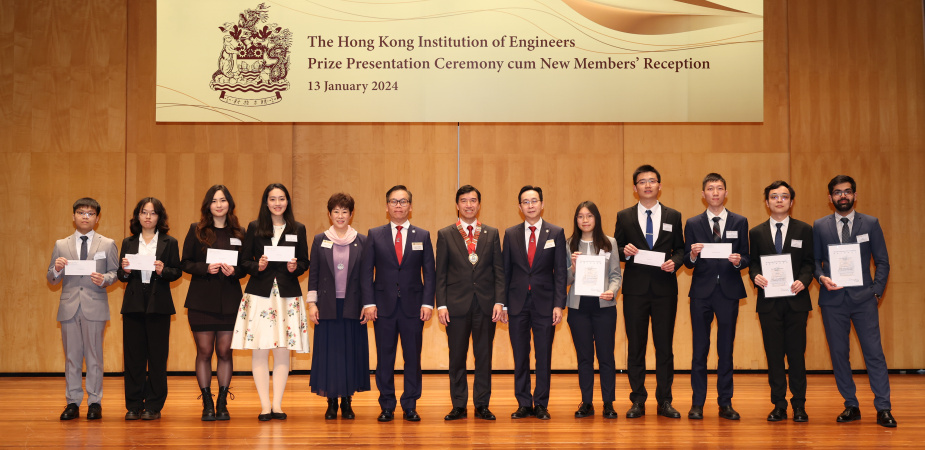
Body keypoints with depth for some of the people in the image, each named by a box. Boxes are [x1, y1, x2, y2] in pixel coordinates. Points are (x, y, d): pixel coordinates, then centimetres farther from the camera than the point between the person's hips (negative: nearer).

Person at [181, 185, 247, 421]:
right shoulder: (196, 231, 4)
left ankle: (222, 404, 11)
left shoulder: (239, 233, 7)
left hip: (229, 300, 1)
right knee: (204, 352, 1)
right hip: (201, 300, -1)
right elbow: (185, 263, 2)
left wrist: (234, 271, -12)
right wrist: (206, 268, -14)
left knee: (224, 352, 2)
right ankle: (207, 405, 9)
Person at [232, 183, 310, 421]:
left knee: (282, 350, 2)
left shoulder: (298, 229, 8)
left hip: (287, 296, 1)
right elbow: (244, 261, 5)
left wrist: (295, 267, -11)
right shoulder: (254, 228, 5)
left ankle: (277, 404, 8)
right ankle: (264, 405, 3)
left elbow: (305, 262, 10)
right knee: (259, 350, -3)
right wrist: (258, 266, -15)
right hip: (259, 294, -1)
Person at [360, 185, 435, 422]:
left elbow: (429, 273, 5)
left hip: (413, 305, 0)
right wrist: (369, 303, -6)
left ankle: (410, 406, 11)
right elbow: (366, 272, 4)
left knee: (413, 357, 2)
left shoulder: (422, 236, 8)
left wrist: (427, 303, -5)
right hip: (384, 305, 0)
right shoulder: (374, 235, 7)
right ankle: (387, 407, 11)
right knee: (384, 358, 3)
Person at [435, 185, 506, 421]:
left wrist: (499, 302, -4)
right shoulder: (445, 234, 5)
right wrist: (441, 304, -4)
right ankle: (459, 406, 12)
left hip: (486, 304, 1)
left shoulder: (492, 233, 8)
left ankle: (482, 405, 13)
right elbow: (441, 274, 3)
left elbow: (499, 270, 5)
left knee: (484, 356, 4)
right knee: (457, 357, 4)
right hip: (457, 304, -1)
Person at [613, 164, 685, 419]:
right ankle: (637, 402, 10)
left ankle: (664, 401, 9)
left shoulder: (673, 216, 10)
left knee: (664, 345, 1)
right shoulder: (624, 217, 7)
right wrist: (625, 251, -12)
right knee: (635, 346, 3)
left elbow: (680, 248, 11)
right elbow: (616, 250, 9)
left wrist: (675, 262, -9)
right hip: (635, 289, 0)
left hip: (664, 288, 0)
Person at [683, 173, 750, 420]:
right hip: (701, 291, 0)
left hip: (729, 291, 0)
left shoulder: (739, 222, 9)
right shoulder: (693, 224, 7)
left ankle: (725, 403, 11)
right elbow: (687, 262, 5)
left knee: (726, 349, 4)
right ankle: (697, 403, 7)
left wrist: (739, 261, -16)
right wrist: (692, 255, -17)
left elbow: (745, 258, 6)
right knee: (699, 349, 2)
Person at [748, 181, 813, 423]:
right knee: (774, 354, 3)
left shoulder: (804, 230, 7)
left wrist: (803, 281, -14)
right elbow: (753, 264, 10)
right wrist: (756, 276, -11)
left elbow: (810, 262, 4)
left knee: (796, 353, 0)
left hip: (796, 300, -1)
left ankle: (799, 405, 8)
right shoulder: (757, 233, 10)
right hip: (769, 301, 1)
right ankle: (779, 405, 9)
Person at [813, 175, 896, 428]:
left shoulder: (870, 224, 7)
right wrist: (822, 278, -10)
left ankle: (883, 409, -2)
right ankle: (851, 406, 14)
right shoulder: (820, 227, 9)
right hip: (833, 298, 2)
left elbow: (882, 262, 7)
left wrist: (877, 291, -3)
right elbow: (814, 261, 10)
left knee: (874, 352, -5)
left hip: (863, 298, -1)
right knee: (838, 354, 4)